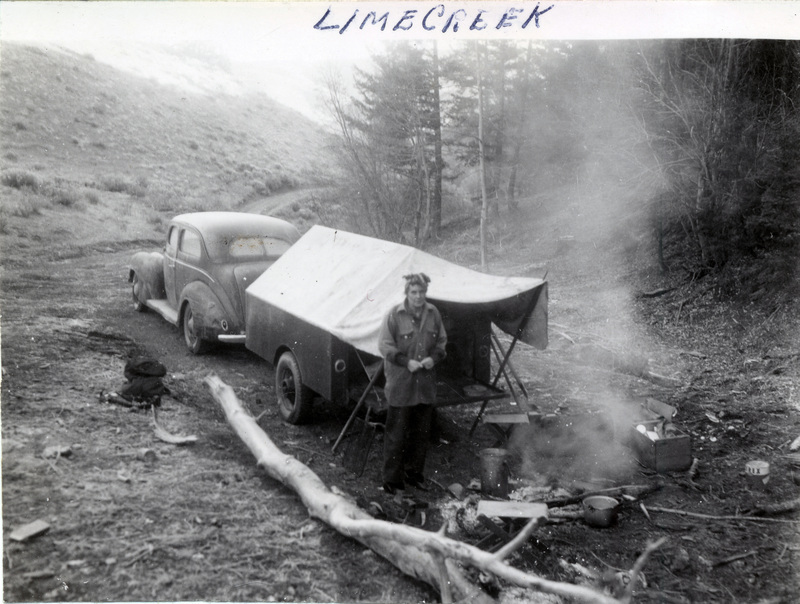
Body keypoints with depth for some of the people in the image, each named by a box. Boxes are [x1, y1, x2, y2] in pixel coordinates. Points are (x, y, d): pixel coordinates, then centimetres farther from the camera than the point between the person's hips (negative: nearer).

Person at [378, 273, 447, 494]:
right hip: (400, 384, -5)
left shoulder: (433, 314, 3)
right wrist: (406, 361, -17)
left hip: (426, 384, 5)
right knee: (396, 433, 1)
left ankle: (414, 473, 30)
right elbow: (384, 346, -7)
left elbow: (442, 341, 13)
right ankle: (392, 478, 12)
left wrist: (433, 357, -6)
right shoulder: (394, 315, -11)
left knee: (422, 431, 14)